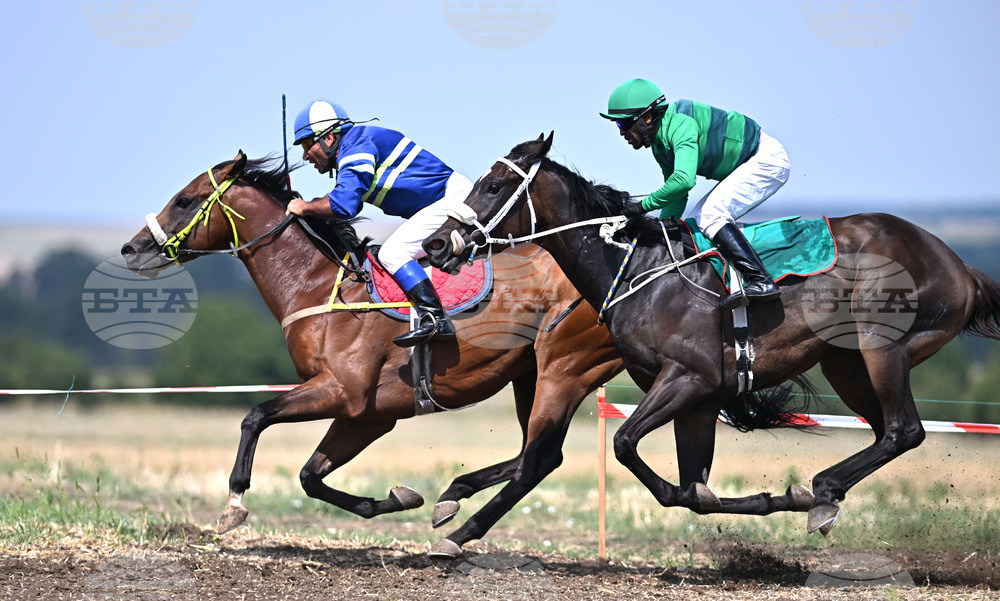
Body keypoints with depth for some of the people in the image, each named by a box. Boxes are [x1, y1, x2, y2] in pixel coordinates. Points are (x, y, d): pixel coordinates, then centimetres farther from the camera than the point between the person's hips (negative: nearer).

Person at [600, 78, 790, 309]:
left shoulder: (681, 124, -27)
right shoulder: (660, 146, 5)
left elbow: (683, 180, -41)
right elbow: (676, 195, 14)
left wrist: (644, 205, -31)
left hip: (768, 159, -10)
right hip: (749, 164, 10)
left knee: (710, 215, -21)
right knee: (700, 220, 9)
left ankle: (760, 282, -29)